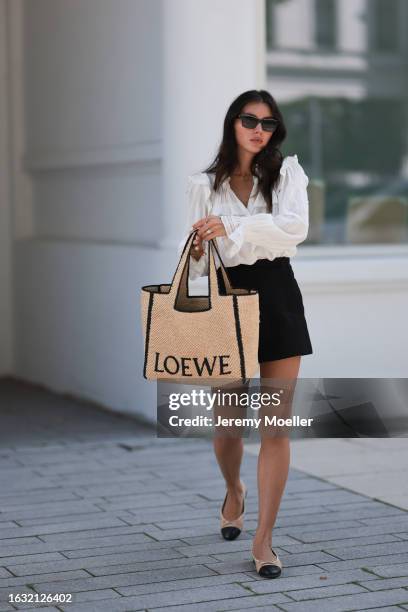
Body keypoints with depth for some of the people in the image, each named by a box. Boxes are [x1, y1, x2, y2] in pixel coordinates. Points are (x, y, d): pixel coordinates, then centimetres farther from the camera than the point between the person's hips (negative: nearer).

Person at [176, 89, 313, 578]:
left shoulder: (287, 172, 4)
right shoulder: (204, 185, 7)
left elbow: (295, 227, -16)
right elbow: (196, 262, 7)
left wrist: (231, 227, -24)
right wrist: (196, 253, -16)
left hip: (278, 299, -1)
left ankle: (264, 539, 1)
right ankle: (234, 493, 41)